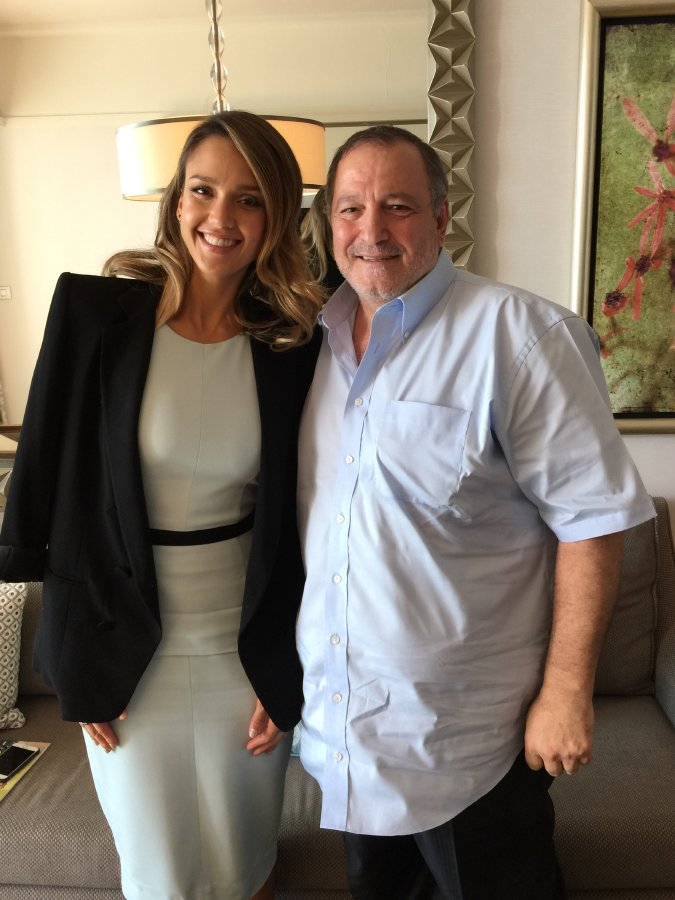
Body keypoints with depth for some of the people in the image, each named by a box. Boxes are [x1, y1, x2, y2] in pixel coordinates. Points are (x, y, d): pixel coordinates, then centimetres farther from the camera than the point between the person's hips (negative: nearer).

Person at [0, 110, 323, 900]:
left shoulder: (291, 345, -6)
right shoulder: (96, 315, -11)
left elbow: (297, 519, -1)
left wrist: (287, 673, 1)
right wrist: (78, 660, -4)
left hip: (248, 641, 2)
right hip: (129, 643, -1)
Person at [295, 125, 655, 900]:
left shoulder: (519, 334, -16)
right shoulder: (318, 338, 3)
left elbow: (593, 518, -15)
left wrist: (566, 693, -14)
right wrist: (286, 662, 10)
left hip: (465, 732, -5)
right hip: (338, 719, 6)